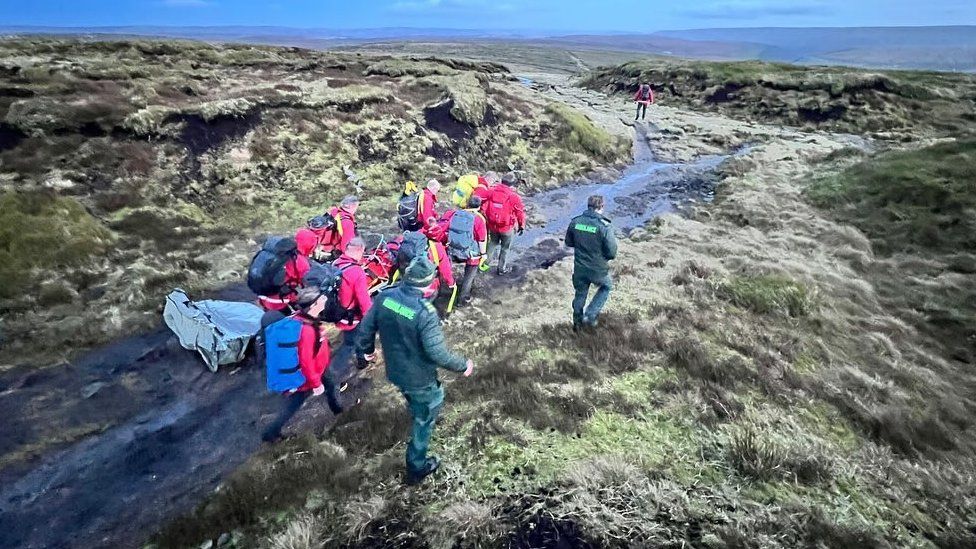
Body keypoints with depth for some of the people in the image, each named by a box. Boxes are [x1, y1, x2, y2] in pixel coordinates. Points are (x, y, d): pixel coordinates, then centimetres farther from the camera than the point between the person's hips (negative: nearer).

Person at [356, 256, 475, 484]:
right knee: (424, 419, 18)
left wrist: (365, 348, 18)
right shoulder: (425, 312, -33)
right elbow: (437, 353, -28)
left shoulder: (384, 296, -15)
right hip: (418, 378, -6)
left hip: (393, 371, 6)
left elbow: (367, 327, -2)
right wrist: (463, 365, -12)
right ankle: (416, 469, 32)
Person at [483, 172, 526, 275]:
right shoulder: (514, 197, -17)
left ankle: (485, 260, 31)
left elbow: (484, 207, -1)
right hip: (507, 228, -4)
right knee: (505, 248, 15)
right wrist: (522, 226, 5)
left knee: (493, 243, 28)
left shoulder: (492, 191, -6)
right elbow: (521, 213, -9)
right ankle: (502, 268, 27)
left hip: (492, 225, 4)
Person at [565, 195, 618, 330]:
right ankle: (590, 315, 18)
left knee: (580, 294, 22)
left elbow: (568, 242, 7)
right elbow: (612, 253, -17)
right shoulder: (605, 226, -21)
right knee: (606, 287, 26)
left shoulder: (575, 222, -8)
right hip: (598, 269, -3)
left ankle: (577, 322, 37)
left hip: (579, 268, 4)